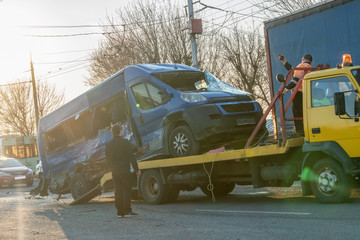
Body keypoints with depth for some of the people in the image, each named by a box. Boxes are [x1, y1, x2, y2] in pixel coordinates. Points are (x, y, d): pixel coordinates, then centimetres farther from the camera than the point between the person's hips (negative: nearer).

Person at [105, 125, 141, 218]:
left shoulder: (108, 145, 6)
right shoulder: (125, 143, -9)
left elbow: (108, 160, 12)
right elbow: (131, 157, -10)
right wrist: (137, 169, -4)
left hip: (115, 172, 5)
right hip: (125, 171, -5)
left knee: (118, 191, 9)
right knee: (126, 190, 0)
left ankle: (120, 212, 10)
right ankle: (127, 211, -2)